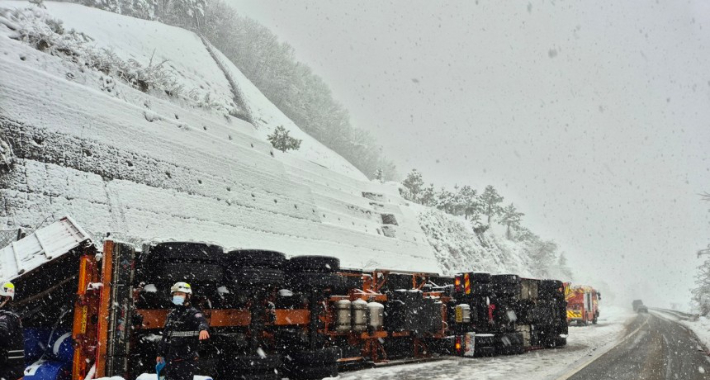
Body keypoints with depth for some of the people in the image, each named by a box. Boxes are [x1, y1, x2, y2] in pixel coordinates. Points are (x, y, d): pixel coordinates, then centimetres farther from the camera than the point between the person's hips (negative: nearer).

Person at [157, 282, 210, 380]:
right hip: (171, 358, 7)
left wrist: (203, 329, -56)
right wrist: (161, 353, 24)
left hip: (187, 360, -7)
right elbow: (166, 335, 23)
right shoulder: (172, 314, 15)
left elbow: (201, 321, -33)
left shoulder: (193, 313, -10)